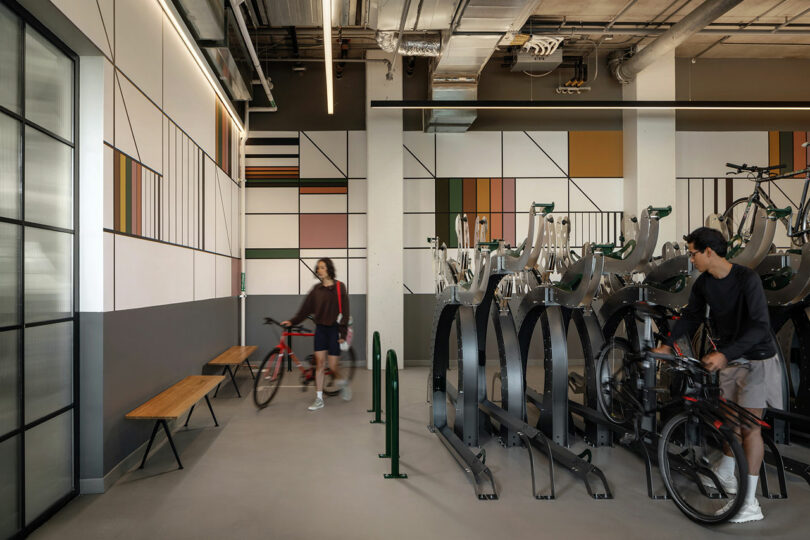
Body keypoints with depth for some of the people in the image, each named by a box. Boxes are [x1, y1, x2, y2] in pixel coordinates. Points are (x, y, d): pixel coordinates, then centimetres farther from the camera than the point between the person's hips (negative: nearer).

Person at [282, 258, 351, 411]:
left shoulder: (340, 287, -5)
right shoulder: (316, 289, 7)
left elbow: (344, 311, -7)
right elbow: (306, 308, 7)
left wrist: (343, 333, -12)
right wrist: (292, 321, -3)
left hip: (334, 329, -4)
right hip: (320, 329, 4)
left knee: (333, 365, -3)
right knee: (319, 363, 0)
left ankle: (342, 382, 30)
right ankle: (319, 399, 6)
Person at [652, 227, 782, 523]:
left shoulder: (747, 278, -24)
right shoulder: (703, 283, -4)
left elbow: (760, 325, -30)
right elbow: (691, 316, 7)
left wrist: (724, 354, -37)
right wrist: (668, 345, -5)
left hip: (755, 358, -6)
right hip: (728, 357, 6)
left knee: (748, 425, -8)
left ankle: (750, 504, -2)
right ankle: (725, 474, 37)